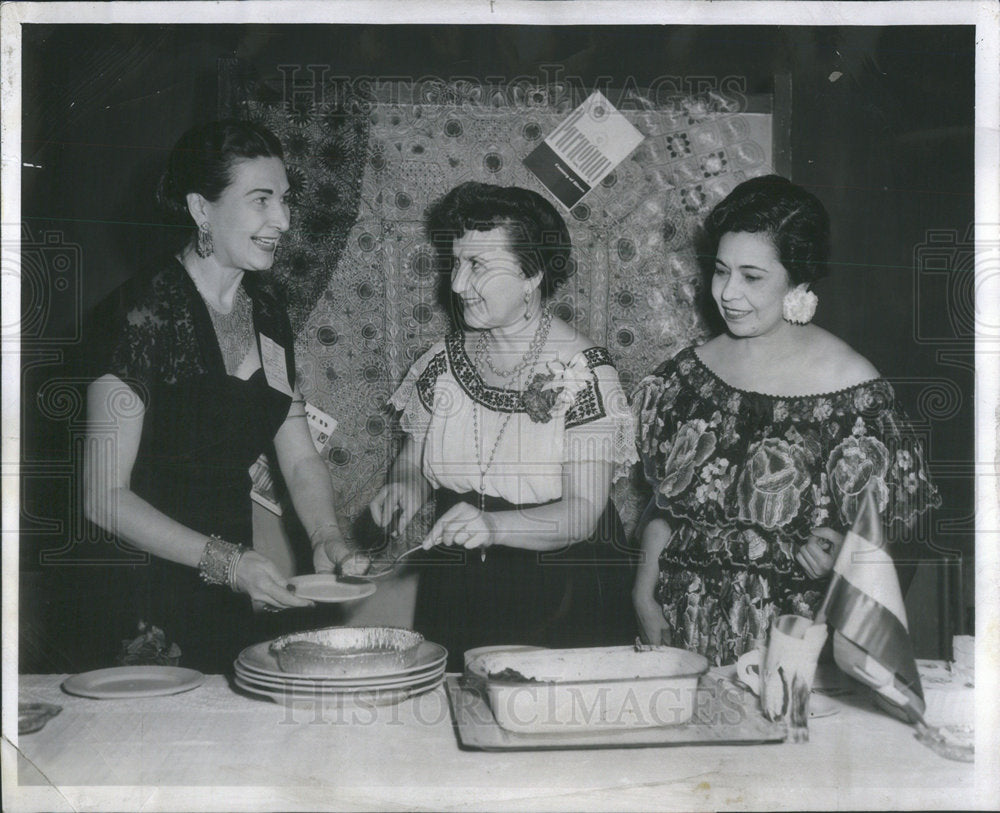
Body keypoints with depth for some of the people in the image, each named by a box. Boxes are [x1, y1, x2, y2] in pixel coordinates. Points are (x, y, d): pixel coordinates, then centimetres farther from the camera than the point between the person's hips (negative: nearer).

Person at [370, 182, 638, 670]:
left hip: (566, 597, -3)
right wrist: (404, 488, -10)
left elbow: (582, 514, -14)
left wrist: (492, 526, -30)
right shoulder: (443, 363, 4)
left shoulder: (581, 369, -9)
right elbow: (412, 463, 13)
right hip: (456, 594, 3)